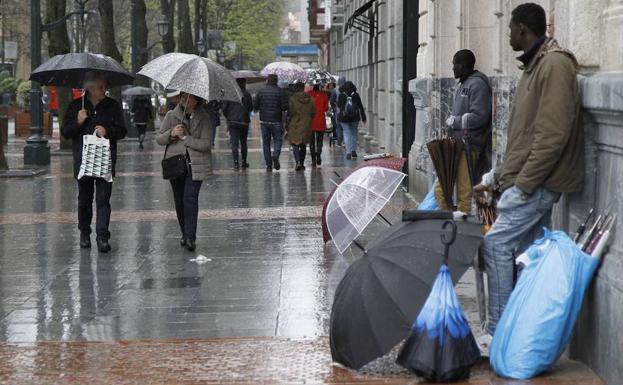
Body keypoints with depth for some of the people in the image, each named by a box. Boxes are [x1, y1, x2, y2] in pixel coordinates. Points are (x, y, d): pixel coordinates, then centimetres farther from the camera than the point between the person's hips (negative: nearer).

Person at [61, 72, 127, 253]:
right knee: (84, 199, 11)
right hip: (82, 161, 1)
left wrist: (107, 131, -12)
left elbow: (122, 131, 7)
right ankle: (84, 233, 26)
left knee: (103, 199, -9)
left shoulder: (112, 105, 6)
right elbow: (65, 132, 6)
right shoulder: (76, 106, 6)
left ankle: (102, 237, -11)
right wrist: (78, 122, -12)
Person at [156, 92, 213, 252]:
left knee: (190, 198, -15)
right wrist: (171, 134, -15)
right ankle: (185, 234, 23)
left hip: (195, 166, -3)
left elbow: (206, 144, -11)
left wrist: (185, 137, -17)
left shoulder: (204, 119, -1)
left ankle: (190, 237, -16)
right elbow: (159, 139, 5)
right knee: (179, 200, 8)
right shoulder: (171, 116, 5)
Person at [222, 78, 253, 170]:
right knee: (243, 142, 15)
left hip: (232, 121, 0)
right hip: (244, 121, 0)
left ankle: (236, 162, -17)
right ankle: (244, 162, 19)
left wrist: (228, 116, 14)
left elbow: (223, 107, -1)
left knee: (234, 143, -3)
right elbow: (251, 108, 0)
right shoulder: (246, 94, -4)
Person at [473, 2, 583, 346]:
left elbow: (552, 136, -22)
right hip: (532, 182, 10)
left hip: (539, 181, -10)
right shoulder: (535, 65, 18)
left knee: (496, 243, -13)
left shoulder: (554, 64, -14)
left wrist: (521, 185, -21)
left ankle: (499, 332, -9)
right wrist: (496, 176, 21)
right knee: (528, 253, 9)